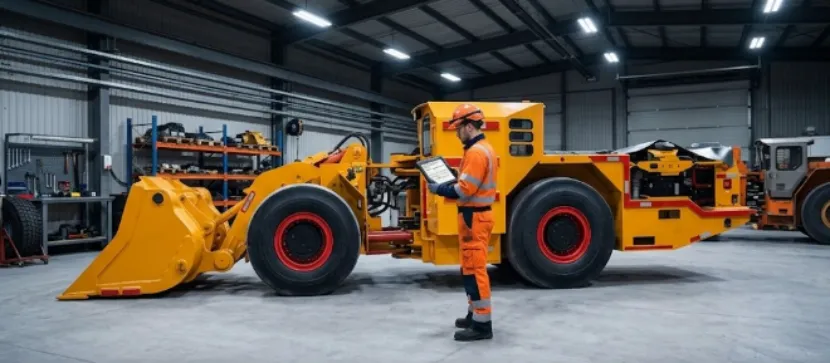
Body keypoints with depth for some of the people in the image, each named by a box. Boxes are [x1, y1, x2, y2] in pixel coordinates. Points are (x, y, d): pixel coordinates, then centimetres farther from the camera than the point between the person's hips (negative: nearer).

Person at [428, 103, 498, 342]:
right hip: (478, 214, 11)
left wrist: (439, 189, -12)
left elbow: (465, 190, -23)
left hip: (473, 216, -11)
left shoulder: (476, 152, -19)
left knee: (474, 268, -6)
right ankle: (475, 314, 28)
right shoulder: (483, 148, 15)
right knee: (472, 267, 17)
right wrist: (450, 183, 9)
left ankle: (482, 324, -1)